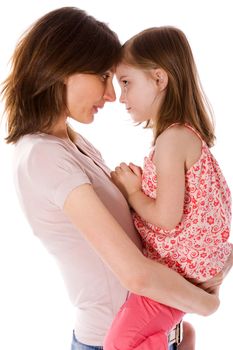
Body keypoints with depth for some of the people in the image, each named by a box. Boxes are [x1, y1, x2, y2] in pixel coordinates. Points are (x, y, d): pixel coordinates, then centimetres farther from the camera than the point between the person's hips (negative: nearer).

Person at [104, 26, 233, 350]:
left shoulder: (172, 139, -23)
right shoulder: (185, 131, 7)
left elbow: (167, 217, -24)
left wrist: (131, 192, -10)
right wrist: (135, 183, -1)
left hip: (183, 265, -10)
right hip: (186, 256, 10)